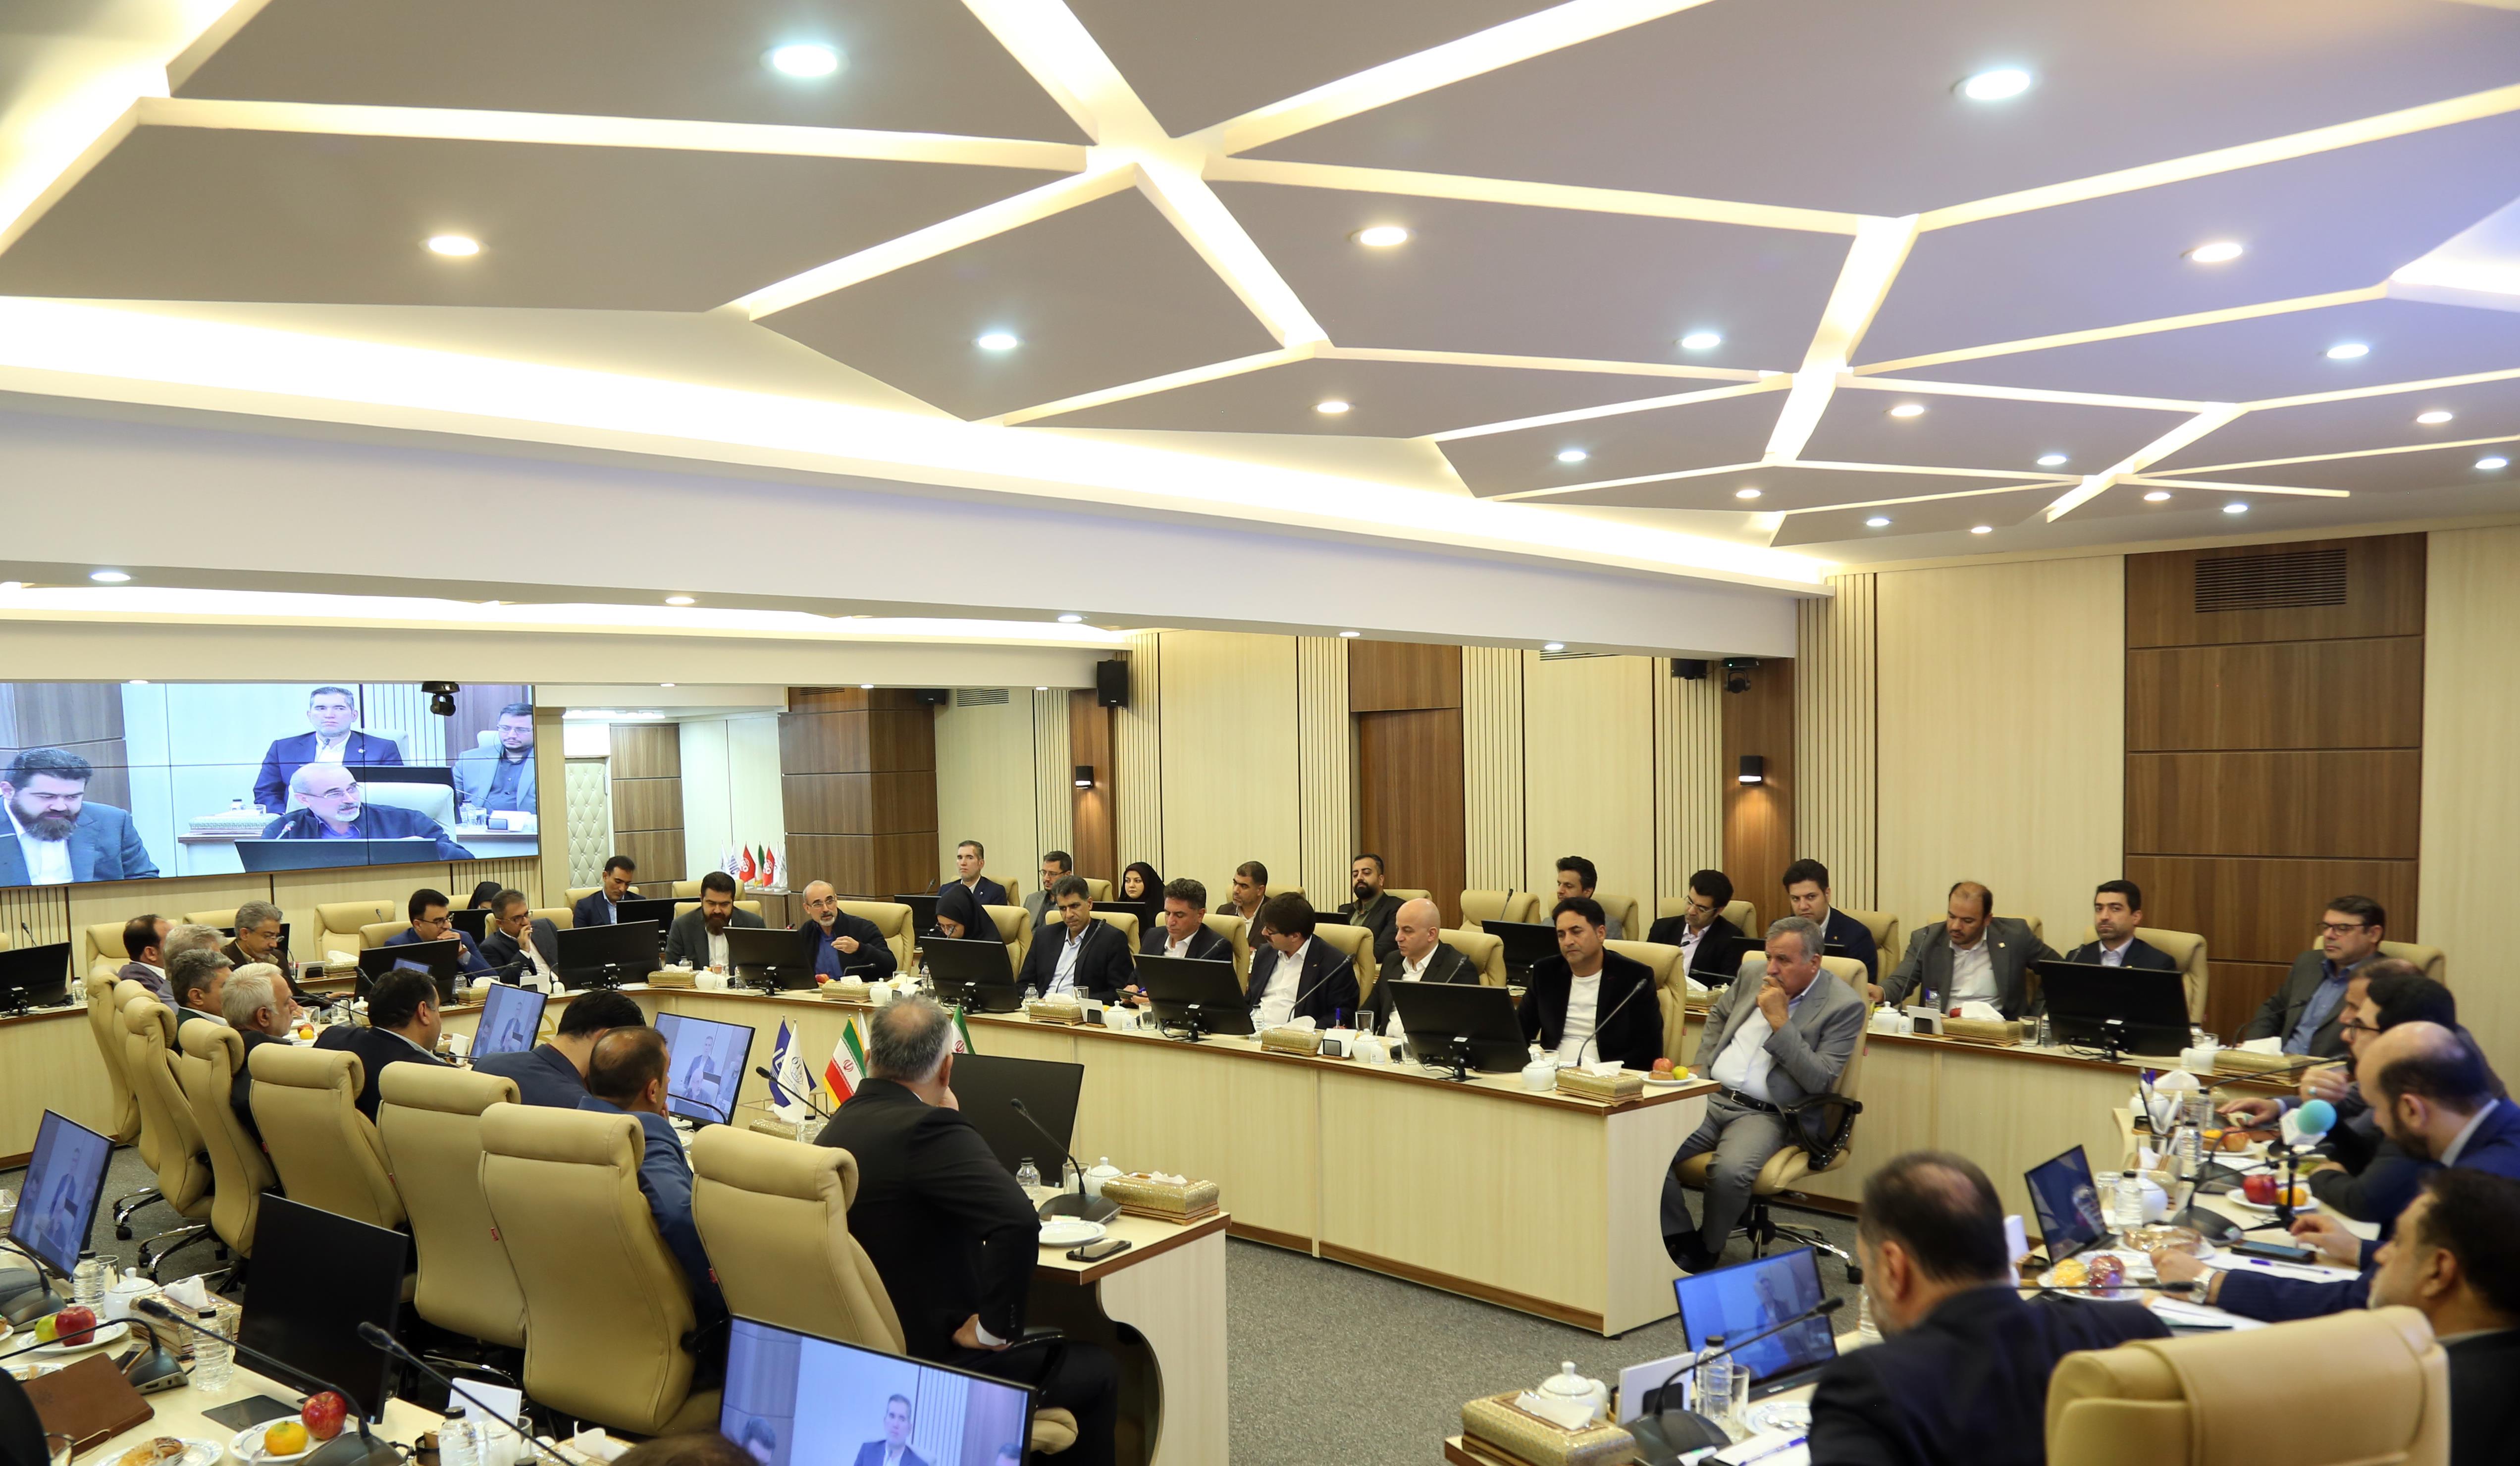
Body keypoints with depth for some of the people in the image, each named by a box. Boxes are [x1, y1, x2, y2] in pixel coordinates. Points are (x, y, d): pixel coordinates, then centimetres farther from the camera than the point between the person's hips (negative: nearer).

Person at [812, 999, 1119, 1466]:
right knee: (1096, 1370, 12)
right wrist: (995, 1329, -24)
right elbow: (1019, 1222, -37)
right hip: (931, 1363, -8)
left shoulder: (835, 1129, 2)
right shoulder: (928, 1128, -24)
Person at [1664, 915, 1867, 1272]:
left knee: (1729, 1173, -34)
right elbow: (1718, 1017, 29)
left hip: (1764, 1114, -5)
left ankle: (1707, 1251, -5)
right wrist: (1700, 1069, 15)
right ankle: (1682, 1240, -1)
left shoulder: (1844, 1005, -6)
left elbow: (1819, 1079, -11)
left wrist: (1780, 1022, -16)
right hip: (1710, 1097, 5)